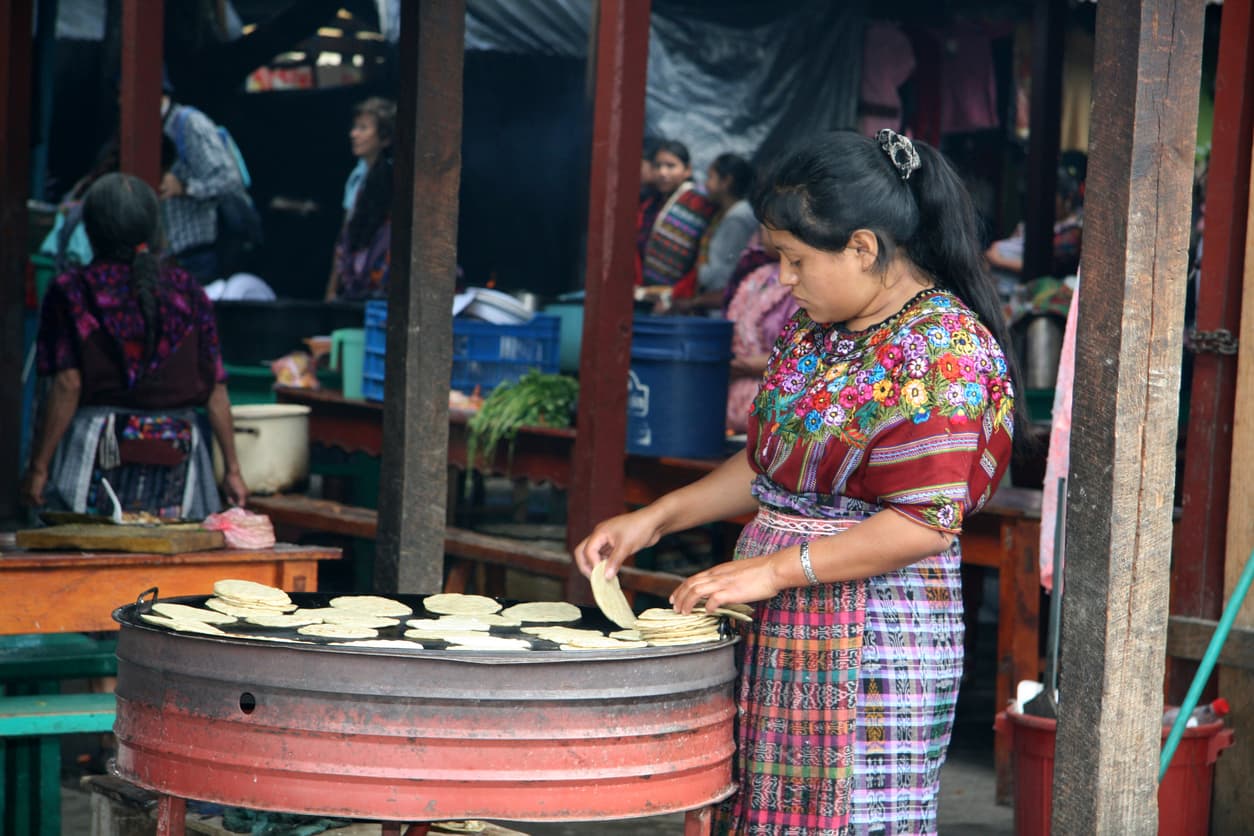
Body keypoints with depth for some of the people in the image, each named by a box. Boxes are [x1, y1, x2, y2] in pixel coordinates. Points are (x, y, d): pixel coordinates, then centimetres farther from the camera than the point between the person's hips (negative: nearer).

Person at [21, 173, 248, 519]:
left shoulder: (72, 291, -1)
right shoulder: (187, 292, 7)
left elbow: (68, 385, -7)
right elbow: (215, 389, 6)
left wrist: (38, 467, -3)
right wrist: (232, 469, 11)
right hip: (176, 452, 3)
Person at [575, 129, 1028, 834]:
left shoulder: (944, 351, -15)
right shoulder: (813, 328, 12)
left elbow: (924, 525, -20)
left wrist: (772, 569, -20)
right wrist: (656, 519, 11)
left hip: (873, 643, -8)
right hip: (779, 634, 8)